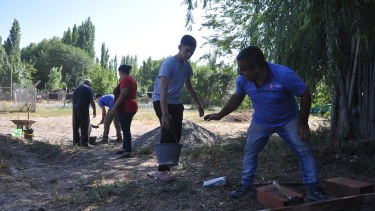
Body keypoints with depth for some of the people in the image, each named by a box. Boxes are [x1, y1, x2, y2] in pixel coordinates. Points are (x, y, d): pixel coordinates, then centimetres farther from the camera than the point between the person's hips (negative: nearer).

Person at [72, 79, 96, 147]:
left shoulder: (77, 89, 20)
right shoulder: (89, 89, 2)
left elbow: (73, 99, 22)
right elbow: (92, 101, -7)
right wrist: (94, 110, 0)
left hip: (75, 109, 7)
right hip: (84, 109, -7)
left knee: (76, 126, 12)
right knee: (85, 126, -3)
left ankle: (76, 141, 19)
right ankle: (84, 143, -3)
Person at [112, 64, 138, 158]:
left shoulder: (125, 80, -14)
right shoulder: (132, 79, 16)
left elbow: (123, 94, -22)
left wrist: (115, 106, -18)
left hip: (125, 107, -10)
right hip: (132, 106, 11)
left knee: (125, 129, -9)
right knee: (126, 128, 16)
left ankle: (128, 151, -9)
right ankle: (125, 148, 24)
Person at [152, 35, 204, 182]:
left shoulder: (187, 66, 2)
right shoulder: (169, 63, -21)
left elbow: (189, 87, 17)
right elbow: (163, 90, -29)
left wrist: (199, 104, 19)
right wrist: (164, 114, -36)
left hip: (176, 103, 8)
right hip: (161, 101, -7)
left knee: (176, 136, 3)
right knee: (169, 134, -15)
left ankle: (164, 168, 12)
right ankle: (162, 170, -7)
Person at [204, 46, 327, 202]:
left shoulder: (284, 75, -37)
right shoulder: (242, 80, -24)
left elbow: (305, 95, -23)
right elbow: (237, 98, 0)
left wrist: (303, 123, -18)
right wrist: (220, 115, 1)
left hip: (288, 120, -3)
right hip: (260, 122, 3)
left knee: (304, 152, -6)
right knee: (249, 152, 6)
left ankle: (313, 189, 6)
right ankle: (246, 186, 20)